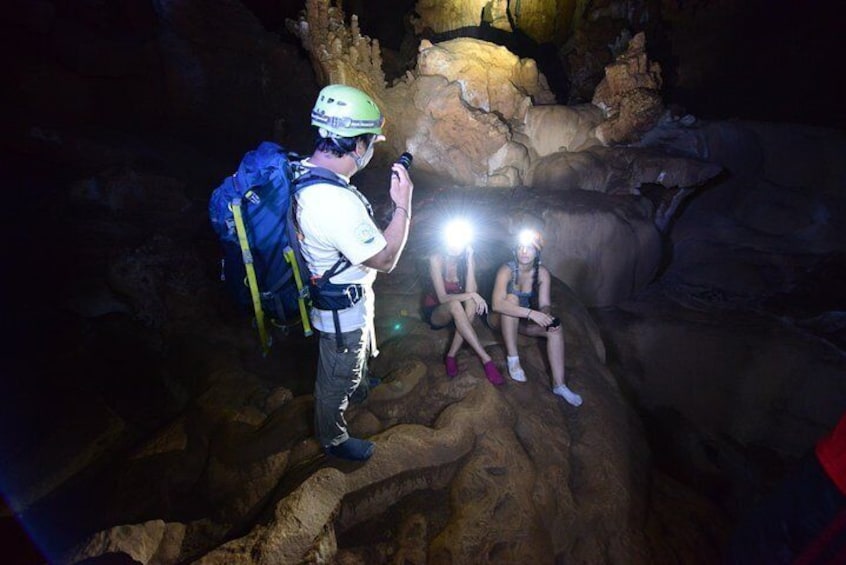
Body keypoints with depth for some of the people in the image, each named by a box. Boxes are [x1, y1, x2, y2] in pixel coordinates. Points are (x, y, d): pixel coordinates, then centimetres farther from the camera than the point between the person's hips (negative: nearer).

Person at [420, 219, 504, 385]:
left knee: (471, 304, -31)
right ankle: (486, 359, -37)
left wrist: (469, 260, -27)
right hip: (435, 312, -3)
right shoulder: (436, 258, -21)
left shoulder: (467, 259, -9)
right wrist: (472, 295, -37)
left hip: (456, 314, 4)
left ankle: (451, 356, -26)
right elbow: (443, 298, -26)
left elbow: (470, 291, -24)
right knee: (455, 305, -36)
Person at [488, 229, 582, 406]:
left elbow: (545, 304, -13)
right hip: (500, 318, -4)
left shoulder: (543, 273, -10)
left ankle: (559, 384, -17)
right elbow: (496, 304, -38)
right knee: (512, 298, -34)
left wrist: (548, 316, -37)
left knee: (556, 328, -19)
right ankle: (512, 359, -27)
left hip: (523, 320, 4)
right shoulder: (507, 270, -25)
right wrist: (531, 313, -46)